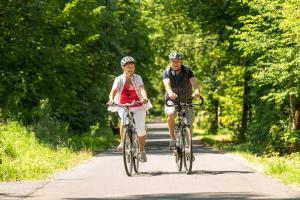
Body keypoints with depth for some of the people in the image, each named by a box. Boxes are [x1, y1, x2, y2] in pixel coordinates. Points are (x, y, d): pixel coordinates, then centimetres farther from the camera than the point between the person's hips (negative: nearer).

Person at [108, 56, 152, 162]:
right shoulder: (119, 80, -3)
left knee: (140, 128, -17)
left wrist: (145, 98, -40)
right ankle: (122, 142, -14)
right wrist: (111, 100, -38)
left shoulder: (137, 78, -1)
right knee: (124, 118, -34)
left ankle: (142, 150, 6)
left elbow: (142, 89, -18)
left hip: (138, 107, 0)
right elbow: (113, 91, -16)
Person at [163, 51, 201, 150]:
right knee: (170, 114, -32)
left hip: (186, 101, 1)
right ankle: (173, 139, -18)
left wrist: (196, 91, -50)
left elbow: (194, 82, -27)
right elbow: (167, 83, -29)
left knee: (188, 126, -4)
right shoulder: (167, 72, -11)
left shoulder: (187, 71, -11)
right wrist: (170, 93, -52)